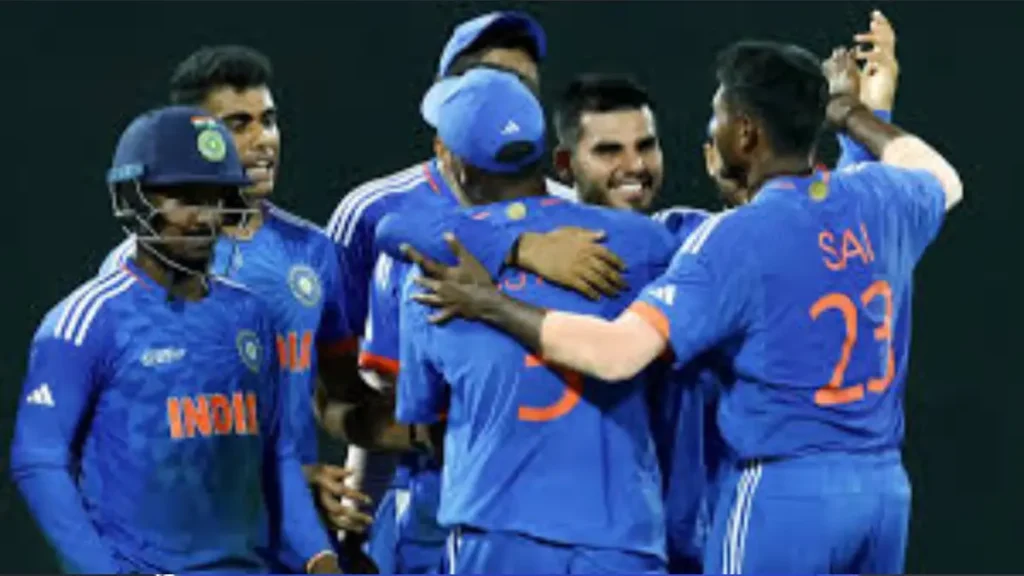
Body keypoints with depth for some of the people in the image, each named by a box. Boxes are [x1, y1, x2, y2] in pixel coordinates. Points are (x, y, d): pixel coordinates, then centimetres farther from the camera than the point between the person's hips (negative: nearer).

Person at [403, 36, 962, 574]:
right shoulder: (877, 201, 6)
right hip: (884, 486, 7)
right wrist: (852, 114, 47)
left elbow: (617, 352, -21)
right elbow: (942, 180, 33)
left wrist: (489, 304, -11)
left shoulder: (734, 239, -13)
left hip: (782, 490, -6)